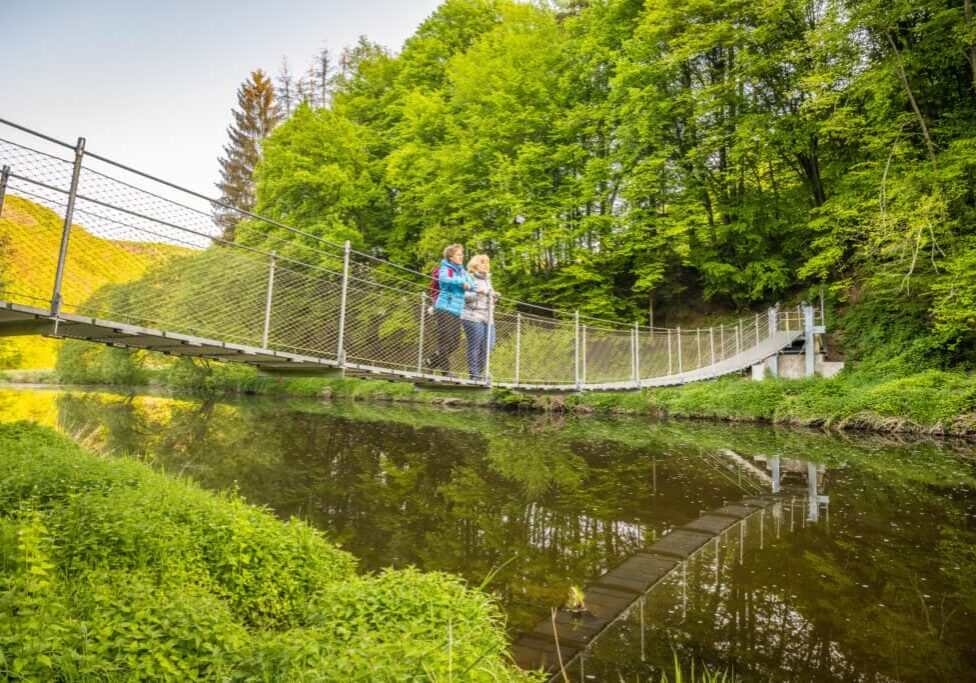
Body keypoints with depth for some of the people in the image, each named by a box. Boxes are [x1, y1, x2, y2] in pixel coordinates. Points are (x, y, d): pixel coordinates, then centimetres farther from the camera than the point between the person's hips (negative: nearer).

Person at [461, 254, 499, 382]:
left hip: (487, 317, 7)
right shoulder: (470, 278, 1)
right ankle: (474, 374, 0)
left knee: (488, 344, -1)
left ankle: (480, 371, 12)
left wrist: (494, 297, 8)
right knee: (474, 345, -6)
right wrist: (477, 292, -21)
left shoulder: (488, 279, 24)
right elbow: (464, 296, -9)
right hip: (473, 316, -7)